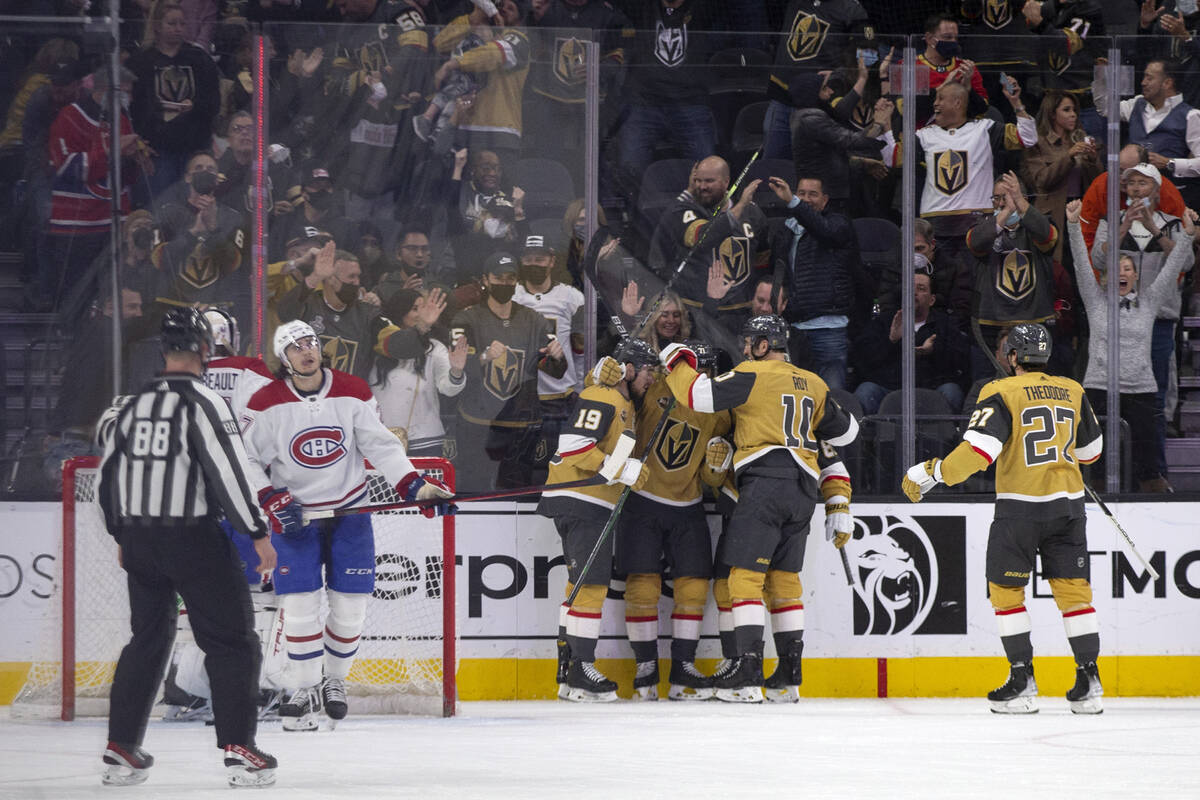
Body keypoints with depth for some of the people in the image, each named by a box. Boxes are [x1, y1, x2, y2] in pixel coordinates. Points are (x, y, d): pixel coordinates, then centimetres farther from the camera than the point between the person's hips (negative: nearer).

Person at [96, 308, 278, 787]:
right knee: (231, 640, 1)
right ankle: (239, 749, -6)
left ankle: (121, 749, 15)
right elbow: (229, 471, -18)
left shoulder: (133, 406, 10)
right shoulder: (201, 403, -11)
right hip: (192, 539, -7)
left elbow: (108, 473, 17)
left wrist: (123, 536, 28)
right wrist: (258, 532, -15)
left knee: (148, 639, 17)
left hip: (139, 538, 7)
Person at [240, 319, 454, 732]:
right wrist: (270, 500, -18)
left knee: (350, 606, 2)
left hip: (349, 511, 2)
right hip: (294, 515, -2)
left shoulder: (353, 393, -4)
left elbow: (382, 445, -3)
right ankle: (303, 690, 2)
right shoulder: (267, 404, -9)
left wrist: (415, 485, -14)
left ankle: (334, 680, 23)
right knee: (299, 604, -9)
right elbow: (245, 460, -5)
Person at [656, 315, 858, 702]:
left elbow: (699, 395, -9)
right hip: (804, 490, 7)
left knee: (746, 574, -8)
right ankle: (789, 672, 12)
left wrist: (677, 362, 8)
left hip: (765, 479, -7)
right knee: (784, 577, 14)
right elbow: (845, 431, 28)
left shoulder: (753, 375, -2)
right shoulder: (813, 384, 20)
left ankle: (748, 669, -17)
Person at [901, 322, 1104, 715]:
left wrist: (928, 474, -15)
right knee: (1073, 590, 8)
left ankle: (1022, 682, 1)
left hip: (1020, 506, -4)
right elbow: (1090, 450, 19)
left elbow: (978, 450, -19)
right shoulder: (1072, 391, 8)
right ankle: (1089, 682, 5)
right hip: (1067, 505, 5)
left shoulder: (1001, 393, -7)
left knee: (1005, 590, 6)